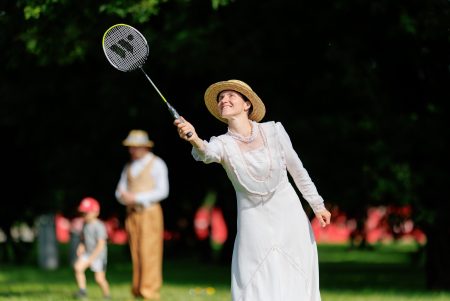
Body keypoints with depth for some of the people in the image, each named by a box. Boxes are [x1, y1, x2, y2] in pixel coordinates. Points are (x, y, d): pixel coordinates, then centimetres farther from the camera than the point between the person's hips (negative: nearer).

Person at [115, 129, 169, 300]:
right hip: (132, 214, 5)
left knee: (149, 253, -11)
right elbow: (120, 192, 17)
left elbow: (162, 191, -9)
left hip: (149, 212, -5)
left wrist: (137, 197, -14)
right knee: (136, 254, 1)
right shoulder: (128, 167, 17)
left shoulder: (157, 164, 0)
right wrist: (123, 195, -8)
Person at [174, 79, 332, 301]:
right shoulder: (223, 144, -10)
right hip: (254, 226, -1)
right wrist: (194, 140, -59)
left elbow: (296, 168, 5)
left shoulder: (274, 131, -6)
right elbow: (207, 152, -35)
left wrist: (317, 205, 11)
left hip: (289, 218, 1)